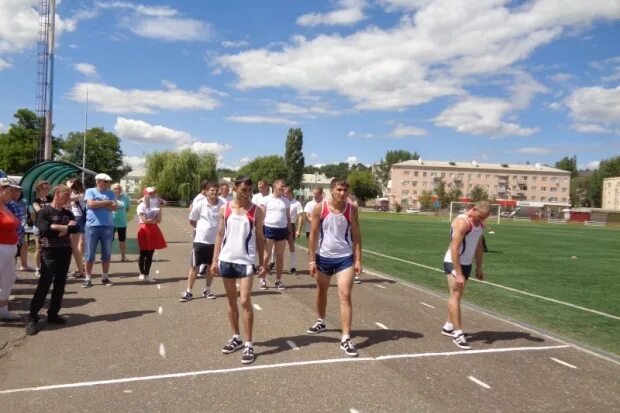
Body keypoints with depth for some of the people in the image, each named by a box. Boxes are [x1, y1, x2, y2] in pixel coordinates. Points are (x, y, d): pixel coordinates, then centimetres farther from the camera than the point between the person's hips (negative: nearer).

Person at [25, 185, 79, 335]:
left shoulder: (68, 213, 11)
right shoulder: (44, 212, -5)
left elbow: (76, 228, -5)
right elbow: (45, 230, -21)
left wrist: (56, 227, -16)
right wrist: (66, 228, -13)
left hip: (65, 252, 6)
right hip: (50, 252, -6)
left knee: (60, 285, 9)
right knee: (44, 285, -8)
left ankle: (53, 314, 20)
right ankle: (32, 318, -1)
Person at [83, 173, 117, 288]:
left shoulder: (111, 193, 9)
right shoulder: (90, 191, 2)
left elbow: (114, 207, -4)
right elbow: (91, 204, -16)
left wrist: (99, 204, -10)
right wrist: (107, 202, -7)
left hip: (107, 227, 3)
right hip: (92, 226, -3)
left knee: (107, 253, 7)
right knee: (90, 254, 2)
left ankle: (105, 277, 19)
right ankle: (88, 279, 10)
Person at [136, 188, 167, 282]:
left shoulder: (155, 206, 11)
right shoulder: (141, 206, -5)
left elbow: (159, 220, 3)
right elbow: (144, 220, -13)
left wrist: (159, 208, -1)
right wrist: (154, 220, 1)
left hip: (153, 230, 5)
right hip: (145, 230, -5)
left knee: (150, 254, 6)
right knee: (143, 254, 3)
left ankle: (147, 275, 13)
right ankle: (142, 274, 16)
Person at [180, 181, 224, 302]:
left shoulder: (223, 204, -9)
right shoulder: (199, 204, -10)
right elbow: (191, 221, 3)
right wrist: (202, 228, 6)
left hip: (215, 240, 1)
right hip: (201, 240, -1)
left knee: (211, 266, 13)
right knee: (194, 266, 3)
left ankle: (207, 290, 27)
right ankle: (188, 292, 13)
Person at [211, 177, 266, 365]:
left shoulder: (256, 211, -2)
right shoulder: (225, 208, 3)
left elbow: (259, 237, 2)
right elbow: (220, 235, 7)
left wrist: (262, 263, 0)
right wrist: (215, 259, 3)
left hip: (246, 261, -3)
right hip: (226, 259, 3)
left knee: (245, 301, -8)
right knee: (231, 301, 13)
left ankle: (248, 344, 1)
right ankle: (236, 338, 27)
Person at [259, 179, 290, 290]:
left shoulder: (286, 200, 8)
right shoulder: (266, 199, -2)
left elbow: (288, 217, 13)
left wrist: (289, 231, 9)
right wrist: (260, 231, -9)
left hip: (282, 230, 3)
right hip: (269, 228, -3)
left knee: (280, 256, 8)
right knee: (266, 256, 0)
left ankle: (278, 280, 17)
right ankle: (263, 279, 9)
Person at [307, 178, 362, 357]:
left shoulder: (352, 209, -6)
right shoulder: (320, 208, -9)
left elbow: (356, 236, 0)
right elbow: (313, 235, -5)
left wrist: (358, 260, -6)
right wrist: (311, 260, -8)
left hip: (345, 258, -1)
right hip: (323, 257, 1)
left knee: (345, 295, -8)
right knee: (321, 291, 20)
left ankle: (346, 339, -5)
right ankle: (321, 322, 46)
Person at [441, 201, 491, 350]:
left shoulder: (480, 224, 6)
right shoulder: (462, 222, -22)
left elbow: (478, 246, 17)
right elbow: (454, 249, -26)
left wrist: (479, 268, 15)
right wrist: (458, 274, -28)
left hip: (466, 264, 9)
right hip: (453, 263, -9)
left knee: (457, 295, 15)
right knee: (455, 295, -9)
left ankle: (448, 327, 26)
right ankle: (458, 333, -8)